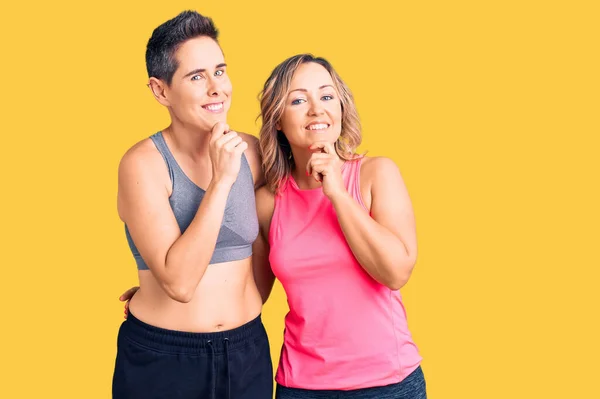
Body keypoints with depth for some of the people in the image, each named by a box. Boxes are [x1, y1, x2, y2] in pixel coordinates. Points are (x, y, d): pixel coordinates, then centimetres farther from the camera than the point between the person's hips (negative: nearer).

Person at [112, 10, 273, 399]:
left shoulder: (252, 152, 0)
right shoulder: (143, 163, -14)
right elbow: (179, 282, -23)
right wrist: (221, 180, -23)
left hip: (249, 352, 4)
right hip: (162, 361, -4)